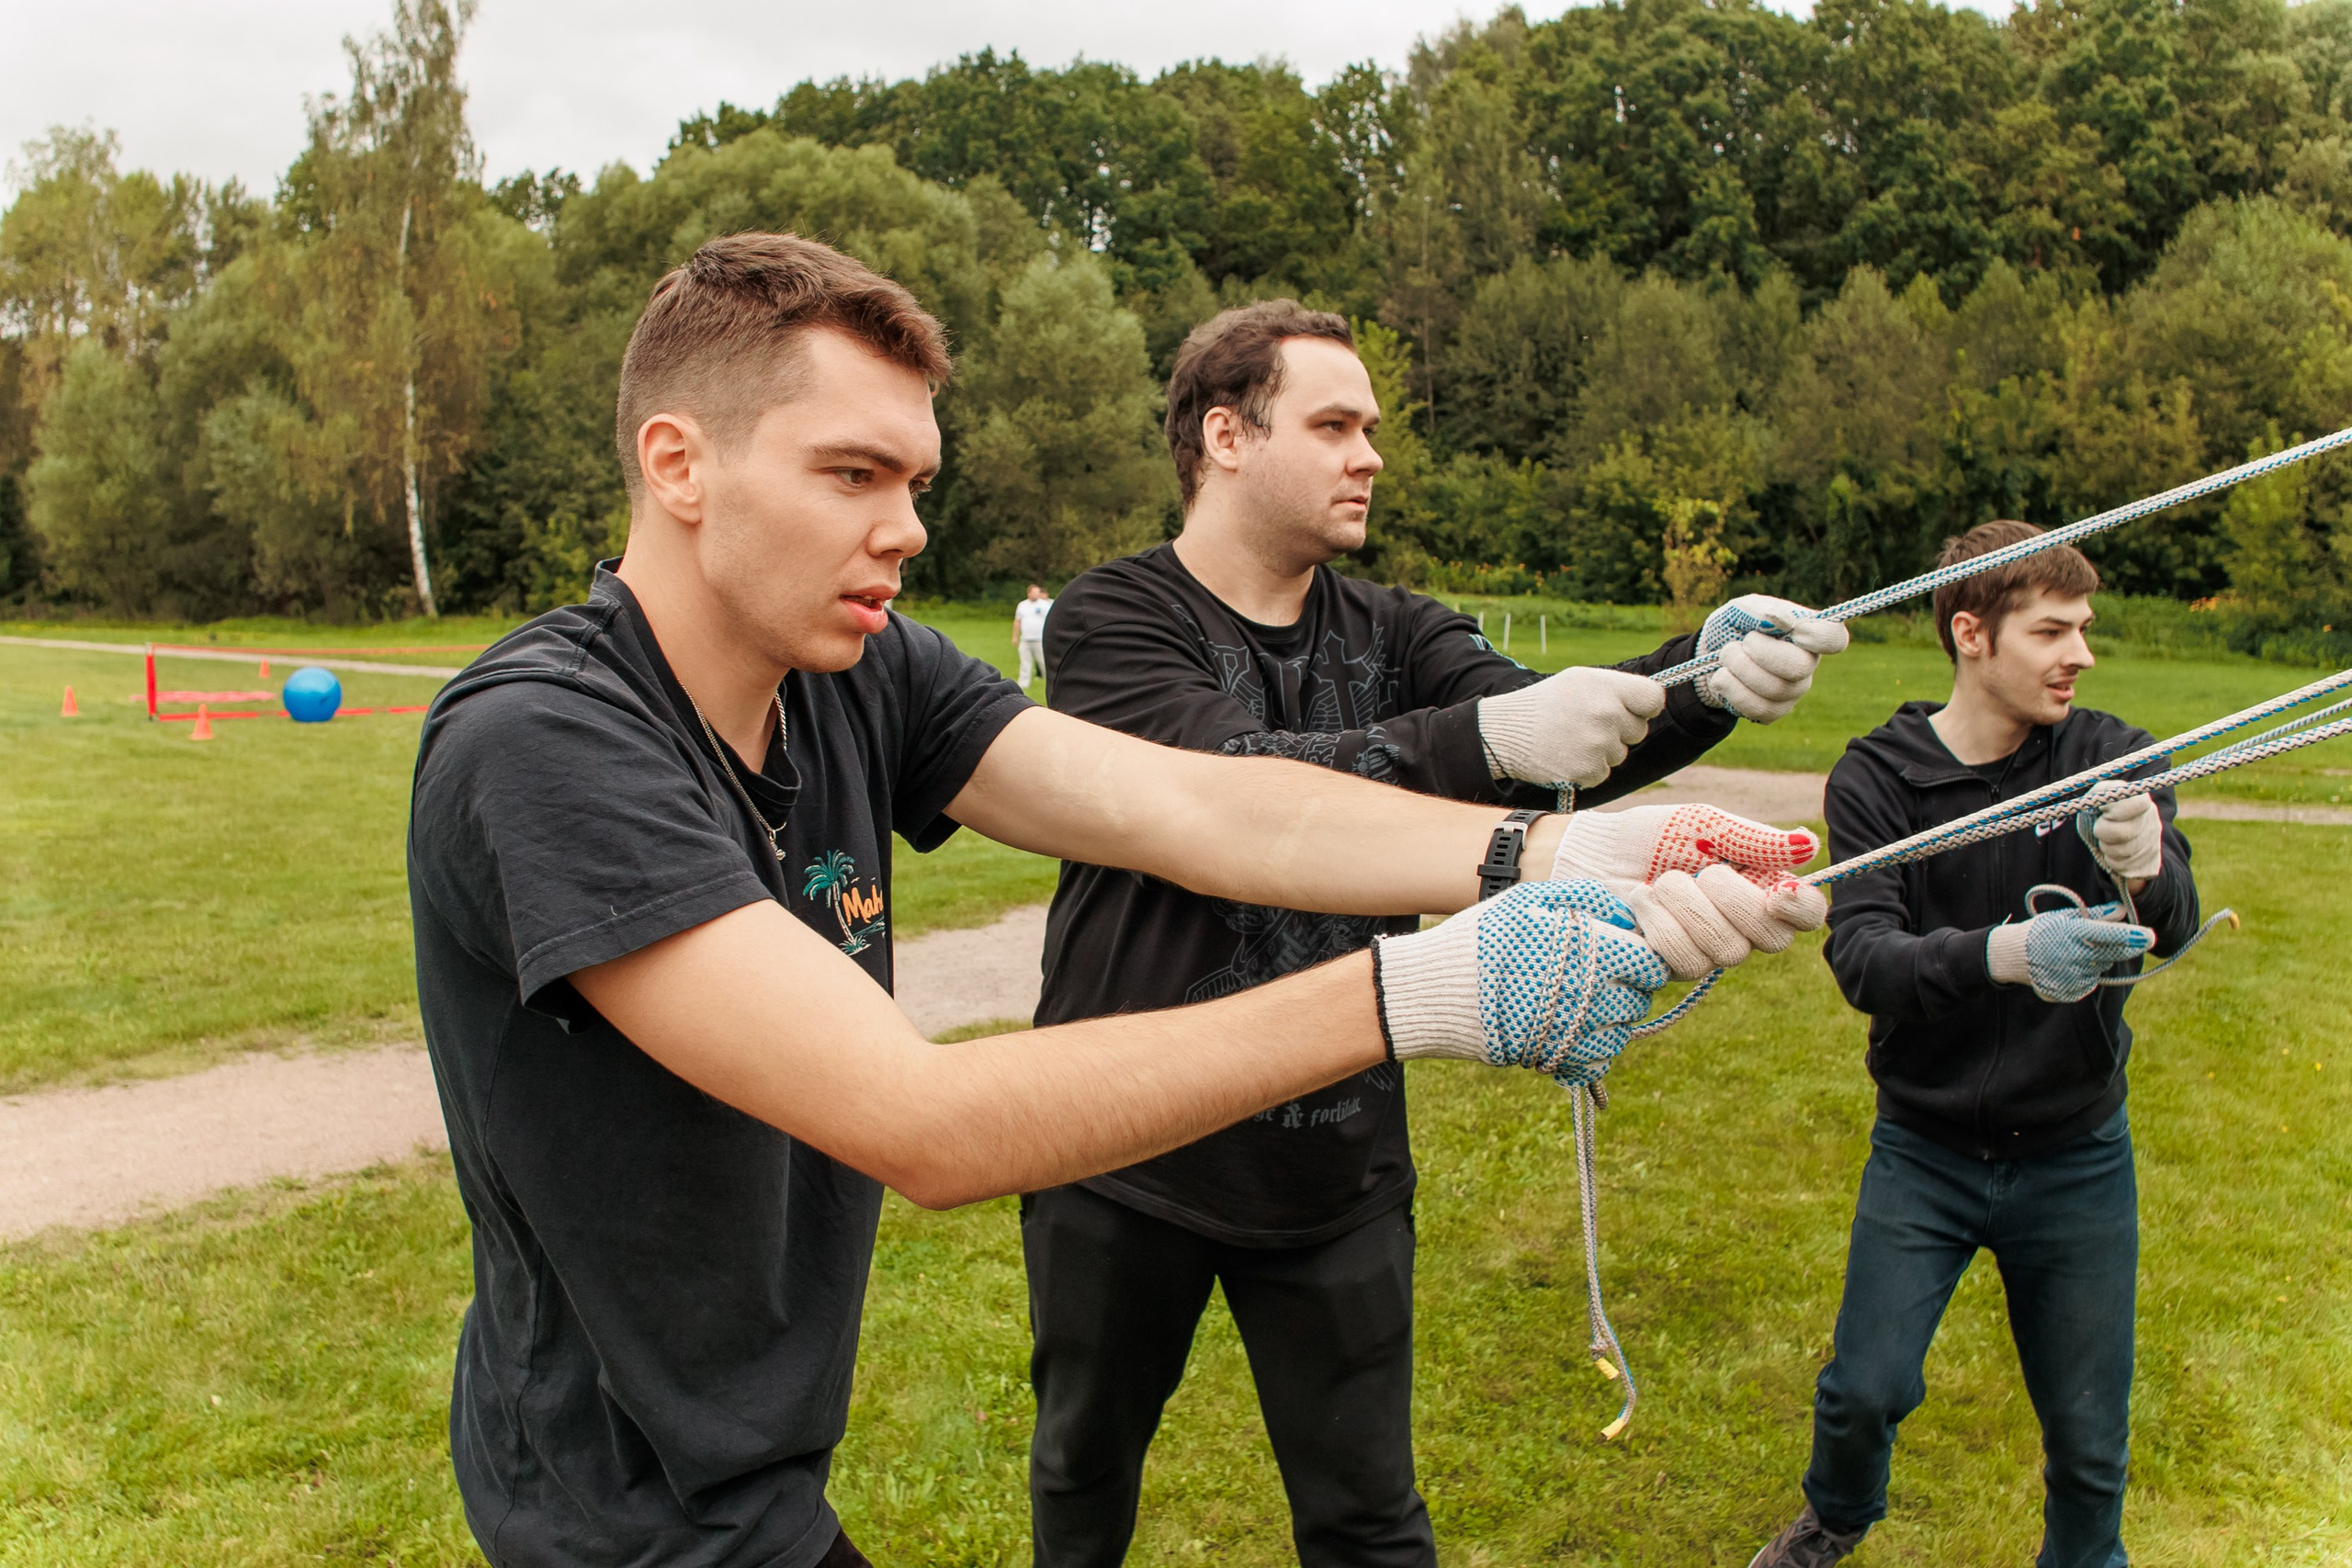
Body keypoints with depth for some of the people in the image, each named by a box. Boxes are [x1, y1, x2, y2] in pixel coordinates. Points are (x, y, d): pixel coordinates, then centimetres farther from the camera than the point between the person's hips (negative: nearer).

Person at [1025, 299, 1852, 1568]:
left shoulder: (1394, 636, 2)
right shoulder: (1111, 621, -12)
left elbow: (1559, 742, -15)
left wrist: (1708, 677, -35)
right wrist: (1485, 738, -42)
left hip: (1338, 1167, 3)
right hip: (1125, 1162, -2)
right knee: (1086, 1465, 21)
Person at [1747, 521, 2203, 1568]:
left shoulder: (2110, 757, -6)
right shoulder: (1876, 778, -10)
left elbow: (2172, 925, -21)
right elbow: (1860, 958, -23)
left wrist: (2146, 869, -45)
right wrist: (2004, 952, -42)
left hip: (2076, 1155, 1)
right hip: (1926, 1148, -1)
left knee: (2090, 1435, 9)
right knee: (1865, 1389, 2)